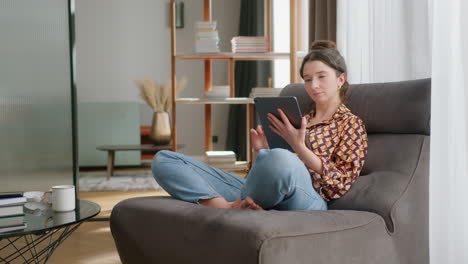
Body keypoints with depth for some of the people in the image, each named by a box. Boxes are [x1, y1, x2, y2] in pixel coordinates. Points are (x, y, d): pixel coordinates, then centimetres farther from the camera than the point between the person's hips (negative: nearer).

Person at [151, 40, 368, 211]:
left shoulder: (351, 124, 13)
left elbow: (341, 185, 0)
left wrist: (299, 147, -9)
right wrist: (263, 153, 6)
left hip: (305, 201, -6)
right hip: (263, 196, 6)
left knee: (280, 159, -44)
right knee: (163, 160, -7)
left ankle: (235, 207, -17)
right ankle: (228, 208, -29)